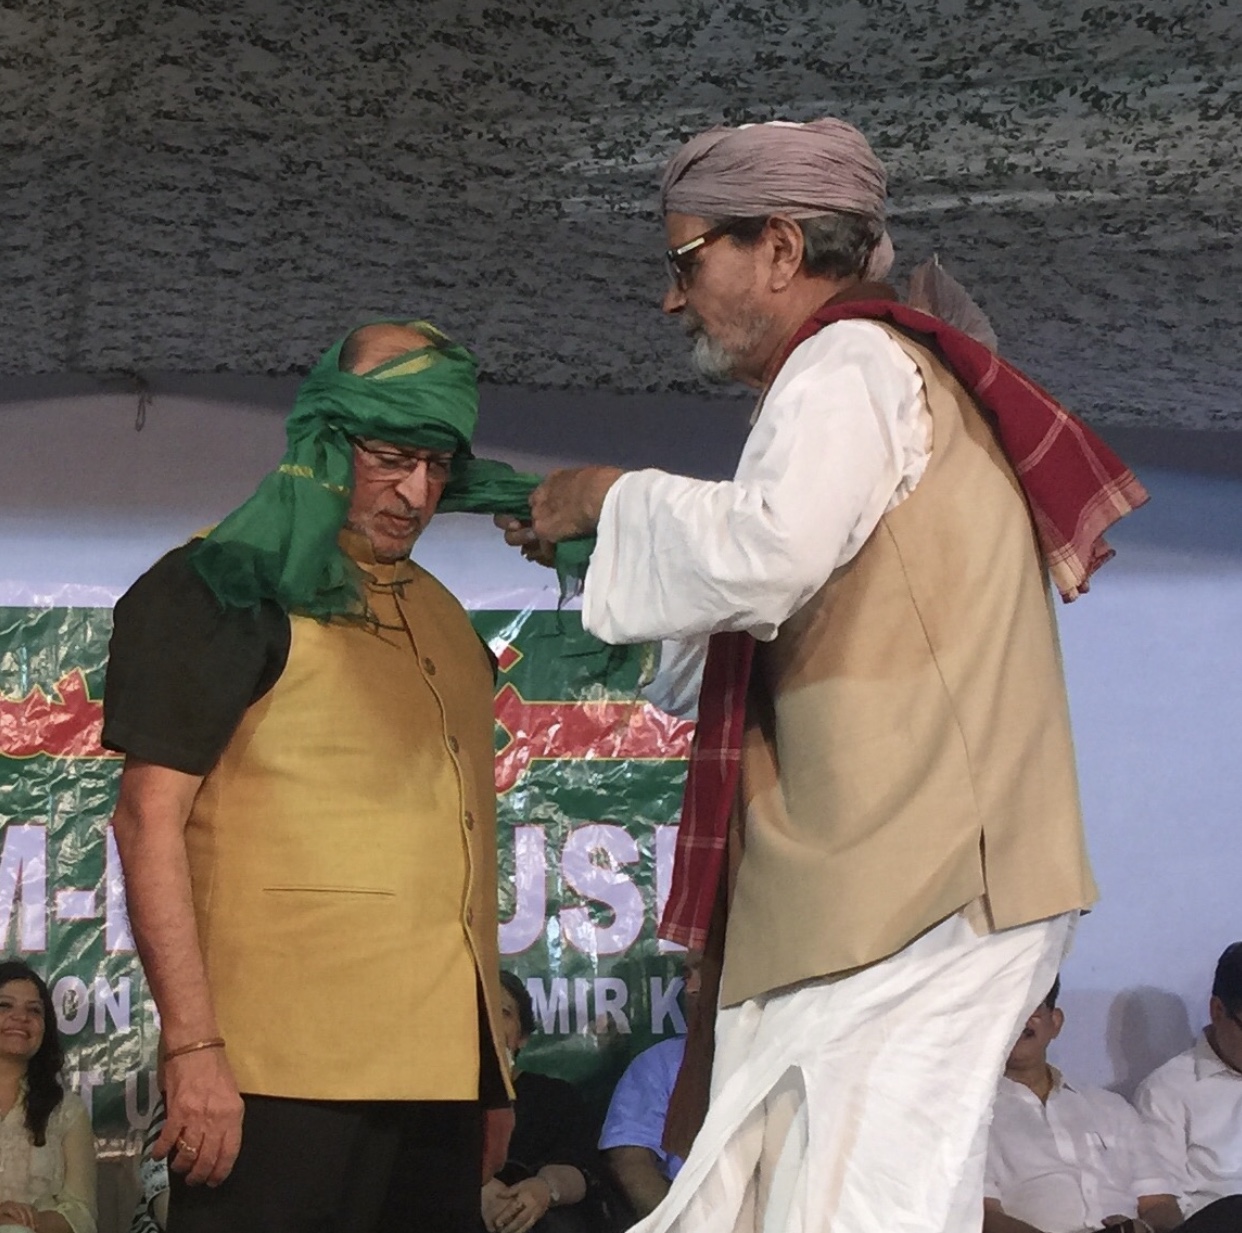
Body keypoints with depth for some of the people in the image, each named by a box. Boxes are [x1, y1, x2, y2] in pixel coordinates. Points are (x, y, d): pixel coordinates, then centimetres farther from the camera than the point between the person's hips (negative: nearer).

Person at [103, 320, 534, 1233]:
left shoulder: (443, 617, 20)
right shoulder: (220, 589, -2)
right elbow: (149, 818, -10)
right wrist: (194, 1048, -18)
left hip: (442, 1068, 7)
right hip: (289, 1068, -7)